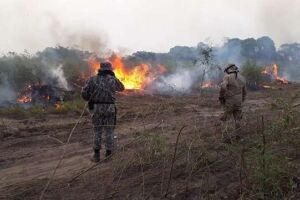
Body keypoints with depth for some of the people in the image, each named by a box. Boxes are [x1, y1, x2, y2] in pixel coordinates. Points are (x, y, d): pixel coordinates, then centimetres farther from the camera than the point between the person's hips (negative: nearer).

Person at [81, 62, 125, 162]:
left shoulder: (92, 79, 3)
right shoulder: (113, 79, 5)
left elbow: (84, 93, -3)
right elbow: (121, 88, 24)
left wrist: (90, 100, 16)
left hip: (96, 108, 0)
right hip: (109, 108, 0)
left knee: (97, 131, 11)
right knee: (109, 132, 9)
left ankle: (96, 155, 13)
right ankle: (108, 155, 12)